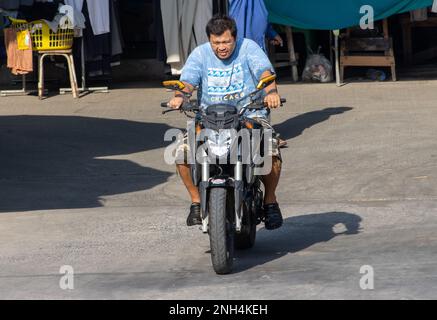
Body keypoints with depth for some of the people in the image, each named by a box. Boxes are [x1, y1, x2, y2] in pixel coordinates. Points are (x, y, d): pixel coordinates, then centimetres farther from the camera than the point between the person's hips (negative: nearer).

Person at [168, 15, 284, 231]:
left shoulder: (248, 48, 0)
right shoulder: (200, 54, 5)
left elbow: (265, 71, -16)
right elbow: (188, 79, -10)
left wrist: (271, 91, -38)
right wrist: (180, 96, -34)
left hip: (250, 114, -2)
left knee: (272, 153, -26)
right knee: (182, 152, -21)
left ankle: (270, 200, 0)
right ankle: (196, 200, 1)